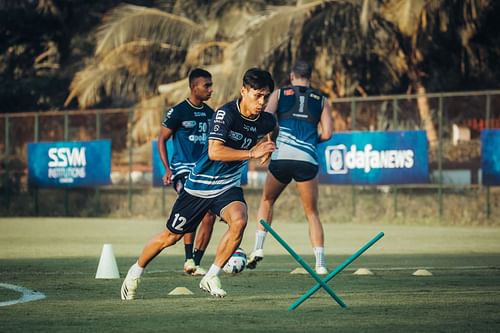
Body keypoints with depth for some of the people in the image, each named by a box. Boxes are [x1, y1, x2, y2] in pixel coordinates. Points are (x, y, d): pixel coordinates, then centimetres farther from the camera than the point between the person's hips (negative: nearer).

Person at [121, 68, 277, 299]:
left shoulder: (266, 121, -7)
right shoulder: (226, 113, -24)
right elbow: (214, 151, -37)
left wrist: (267, 147, 4)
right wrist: (251, 153, -41)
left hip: (228, 187, 4)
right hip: (200, 185, -4)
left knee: (239, 221, -28)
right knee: (171, 236, 10)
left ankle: (211, 277, -13)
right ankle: (136, 271, 36)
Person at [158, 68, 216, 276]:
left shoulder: (209, 113, 13)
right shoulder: (178, 111, -5)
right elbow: (162, 139, -1)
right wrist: (167, 169, -10)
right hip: (183, 168, -6)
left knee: (209, 216, -2)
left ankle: (196, 263, 9)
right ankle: (188, 259, -24)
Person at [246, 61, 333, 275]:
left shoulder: (280, 94, 12)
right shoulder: (321, 100, 15)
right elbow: (326, 134, 5)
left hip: (281, 157, 0)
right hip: (307, 160, 0)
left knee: (267, 200, 24)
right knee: (312, 213, 9)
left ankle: (258, 247, 9)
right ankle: (320, 263, -1)